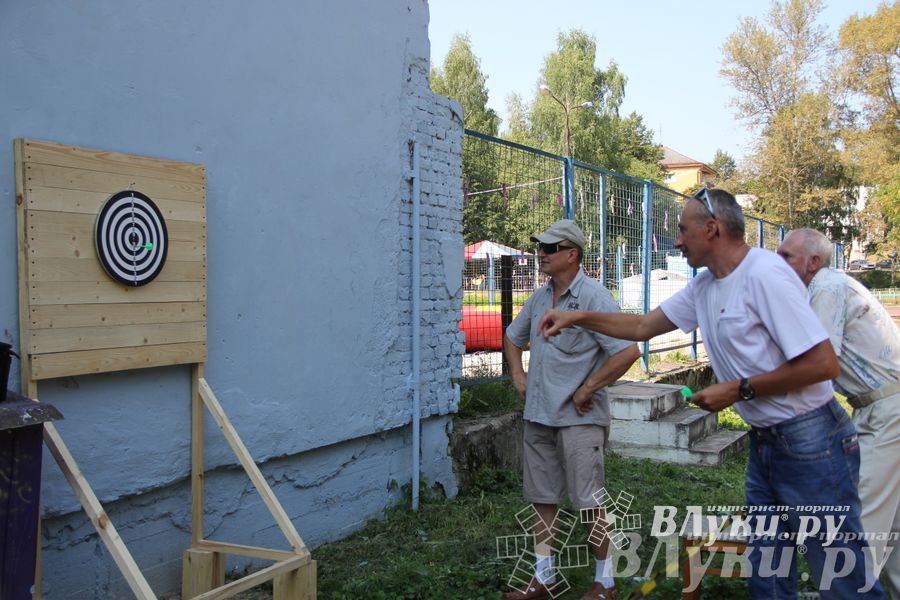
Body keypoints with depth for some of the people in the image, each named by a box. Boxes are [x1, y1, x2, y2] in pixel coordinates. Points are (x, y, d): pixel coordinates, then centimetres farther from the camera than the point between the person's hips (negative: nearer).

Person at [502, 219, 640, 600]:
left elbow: (628, 352, -22)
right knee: (541, 497, 13)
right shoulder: (540, 297, 9)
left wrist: (586, 390, -17)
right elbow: (513, 337, 26)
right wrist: (518, 375, 12)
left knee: (587, 500, 1)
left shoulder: (593, 297, -14)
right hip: (538, 414, 8)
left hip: (578, 418, -7)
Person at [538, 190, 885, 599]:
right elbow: (643, 326, 15)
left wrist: (738, 390, -16)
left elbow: (823, 365, -23)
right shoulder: (704, 286, 6)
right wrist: (577, 317, 6)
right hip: (764, 442, 9)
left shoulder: (764, 275, -21)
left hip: (810, 442, -9)